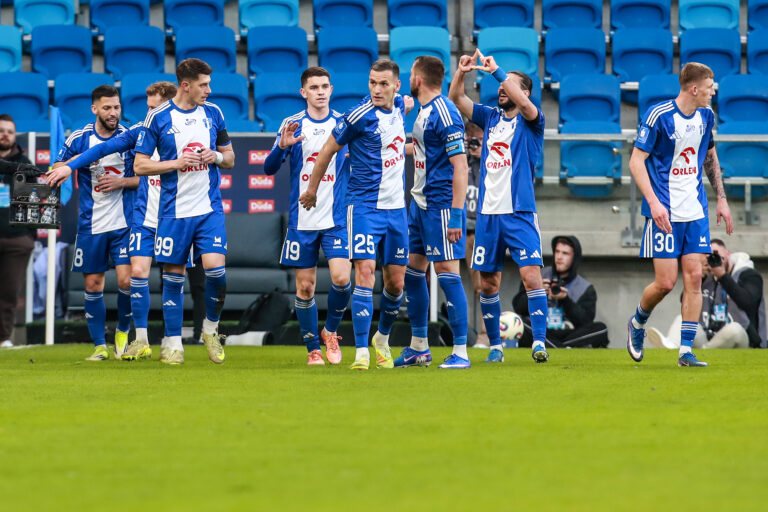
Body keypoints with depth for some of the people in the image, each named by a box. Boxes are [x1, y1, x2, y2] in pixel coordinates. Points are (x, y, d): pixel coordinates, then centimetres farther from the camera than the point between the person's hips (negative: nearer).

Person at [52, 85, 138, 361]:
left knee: (126, 280, -11)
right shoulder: (78, 139, 0)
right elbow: (55, 172, 8)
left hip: (124, 223, -1)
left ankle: (123, 332, 14)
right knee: (93, 285, 4)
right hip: (91, 224, 1)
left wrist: (121, 182, -11)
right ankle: (99, 346, 15)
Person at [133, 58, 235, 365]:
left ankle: (211, 328, 11)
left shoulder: (213, 113, 7)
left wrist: (216, 156, -6)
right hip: (174, 210, -2)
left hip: (209, 209, 2)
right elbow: (140, 165, -2)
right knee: (173, 276, 2)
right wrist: (177, 163, -13)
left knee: (215, 268, -13)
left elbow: (230, 158, 17)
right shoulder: (158, 117, -3)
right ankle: (174, 343, 12)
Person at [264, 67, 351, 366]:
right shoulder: (292, 125, 3)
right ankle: (313, 349, 14)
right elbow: (269, 168, -2)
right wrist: (282, 146, -20)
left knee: (341, 277, -15)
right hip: (301, 220, 0)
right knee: (305, 287, 2)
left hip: (336, 218, 0)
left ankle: (331, 331, 10)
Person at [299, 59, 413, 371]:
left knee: (396, 282, 10)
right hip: (364, 206, -6)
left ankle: (383, 339, 33)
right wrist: (312, 190, 6)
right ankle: (362, 352, -16)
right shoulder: (359, 116, -14)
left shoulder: (399, 107, 5)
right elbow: (328, 149, -3)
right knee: (365, 274, -16)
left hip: (396, 207, 6)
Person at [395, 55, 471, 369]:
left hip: (441, 204, -10)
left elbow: (460, 166, -20)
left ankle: (461, 352, -5)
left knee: (447, 271, -9)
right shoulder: (423, 111, 12)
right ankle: (418, 349, 21)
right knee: (412, 269, 12)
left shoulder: (444, 113, -16)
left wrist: (456, 214, -24)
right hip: (420, 203, 10)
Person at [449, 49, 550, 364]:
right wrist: (461, 72, -9)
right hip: (488, 213, 5)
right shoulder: (490, 117, 15)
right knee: (488, 283, 6)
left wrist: (496, 71, -25)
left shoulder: (530, 122, 1)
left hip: (519, 213, -5)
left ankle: (539, 341, -13)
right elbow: (456, 100, 9)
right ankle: (495, 347, 14)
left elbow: (524, 104, -20)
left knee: (531, 276, -14)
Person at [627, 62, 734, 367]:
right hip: (665, 213, -6)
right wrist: (653, 201, -20)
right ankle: (637, 323, 23)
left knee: (694, 278, -3)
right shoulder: (659, 115, -12)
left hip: (695, 211, 6)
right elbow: (636, 161, -11)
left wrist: (721, 198, 18)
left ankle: (686, 351, 1)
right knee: (665, 282, -7)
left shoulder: (705, 116, 7)